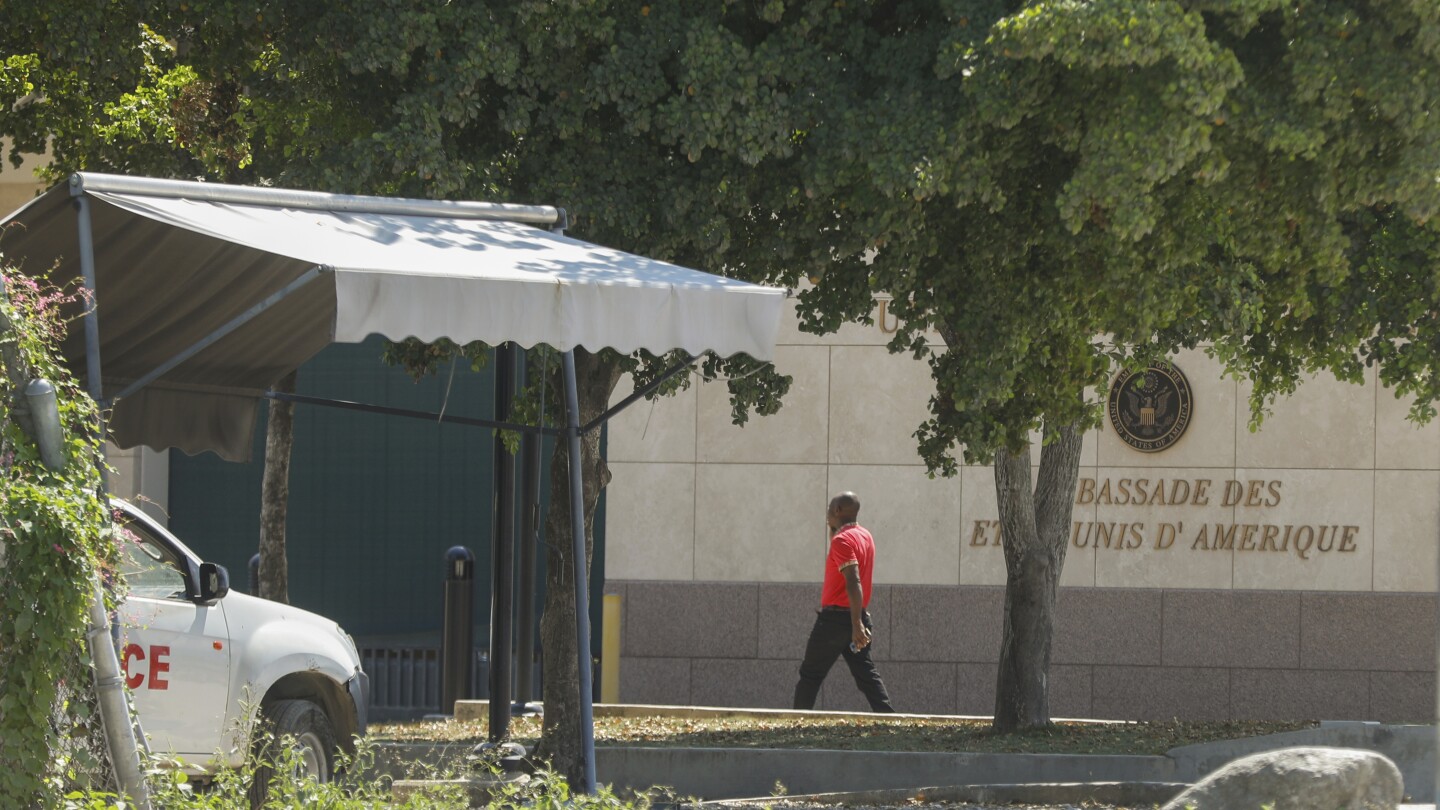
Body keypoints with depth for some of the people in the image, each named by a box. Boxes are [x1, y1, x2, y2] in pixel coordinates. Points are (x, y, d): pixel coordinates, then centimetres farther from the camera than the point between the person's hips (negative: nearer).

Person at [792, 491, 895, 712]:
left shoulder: (842, 540, -14)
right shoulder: (865, 536, 13)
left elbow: (853, 583, -24)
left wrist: (856, 625, -28)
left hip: (836, 617, -8)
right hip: (858, 616, 8)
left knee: (811, 674, 1)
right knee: (866, 673, 4)